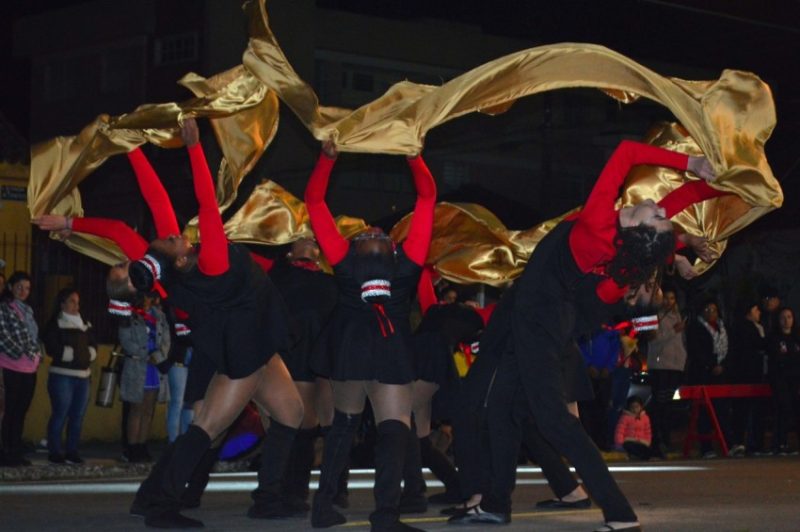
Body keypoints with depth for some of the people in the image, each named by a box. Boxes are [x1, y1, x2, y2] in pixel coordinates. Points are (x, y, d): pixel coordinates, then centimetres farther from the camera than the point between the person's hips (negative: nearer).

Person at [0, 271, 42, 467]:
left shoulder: (27, 310, 18)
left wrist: (37, 355, 8)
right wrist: (20, 355, -14)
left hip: (30, 368, 7)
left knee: (22, 410, 8)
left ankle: (17, 452, 13)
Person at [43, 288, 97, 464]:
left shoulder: (86, 325, 17)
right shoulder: (55, 325, -1)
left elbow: (93, 348, 17)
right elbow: (53, 348, -10)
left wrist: (89, 354, -4)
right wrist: (74, 354, -5)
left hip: (83, 375, 6)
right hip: (62, 375, -6)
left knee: (78, 416, 5)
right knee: (60, 414, -6)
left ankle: (72, 451, 12)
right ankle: (54, 453, -1)